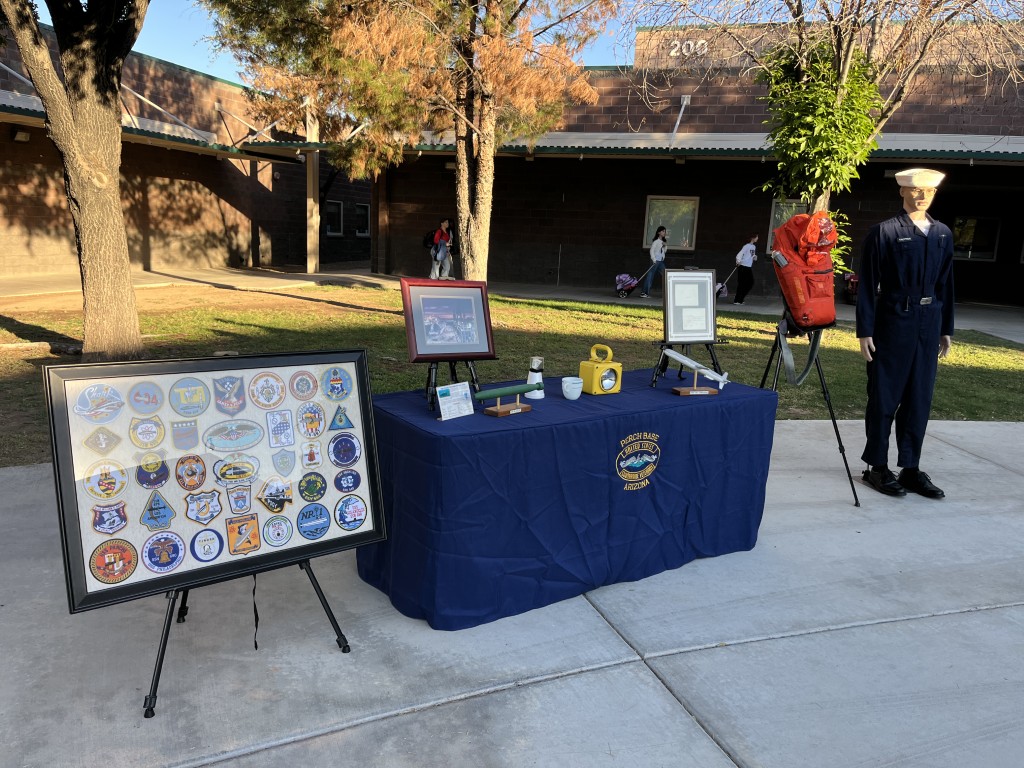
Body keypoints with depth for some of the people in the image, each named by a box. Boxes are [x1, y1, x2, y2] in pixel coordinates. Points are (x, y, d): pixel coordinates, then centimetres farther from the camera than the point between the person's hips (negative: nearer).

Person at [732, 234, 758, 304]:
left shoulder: (754, 247, 15)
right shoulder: (746, 246, -10)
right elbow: (739, 254, -18)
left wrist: (755, 257, 4)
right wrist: (738, 261, -33)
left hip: (749, 267, 8)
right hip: (743, 266, -8)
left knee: (751, 283, 7)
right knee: (741, 284, -7)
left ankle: (740, 298, 16)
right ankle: (736, 300, -1)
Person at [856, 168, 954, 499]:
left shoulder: (943, 234, 11)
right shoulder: (884, 232, -5)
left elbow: (946, 283, 14)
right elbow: (867, 285, -6)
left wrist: (946, 329, 13)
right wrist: (865, 330, -10)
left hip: (929, 325, 5)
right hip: (892, 324, -5)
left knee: (919, 400, 9)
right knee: (884, 398, 3)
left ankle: (910, 468, 19)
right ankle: (877, 468, 15)